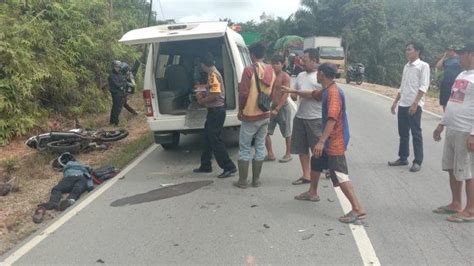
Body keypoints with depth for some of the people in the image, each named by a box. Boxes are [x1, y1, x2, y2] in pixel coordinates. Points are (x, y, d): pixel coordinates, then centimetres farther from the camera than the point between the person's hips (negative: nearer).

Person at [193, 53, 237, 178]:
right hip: (213, 111, 10)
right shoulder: (212, 74, 14)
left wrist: (202, 101, -10)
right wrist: (203, 95, 10)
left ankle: (229, 167, -3)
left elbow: (215, 95, -24)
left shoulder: (213, 75, -17)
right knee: (208, 139, 17)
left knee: (215, 140, -7)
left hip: (216, 111, -10)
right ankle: (205, 166, 27)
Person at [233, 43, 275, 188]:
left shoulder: (249, 70, -15)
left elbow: (243, 93, -16)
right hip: (265, 115, 6)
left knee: (244, 148, 4)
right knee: (260, 146, 11)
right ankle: (256, 179, 17)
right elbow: (271, 92, 11)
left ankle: (242, 181, 8)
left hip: (250, 115, -6)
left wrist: (240, 109, -2)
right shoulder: (270, 70, 5)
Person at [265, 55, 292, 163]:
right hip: (272, 106, 7)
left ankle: (288, 154, 19)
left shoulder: (285, 76, -12)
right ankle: (270, 154, 13)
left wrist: (277, 109, -22)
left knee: (286, 133, 6)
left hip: (283, 107, -7)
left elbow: (285, 94, -18)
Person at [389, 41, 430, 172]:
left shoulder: (423, 66, -6)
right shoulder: (406, 66, 16)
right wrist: (395, 102, 17)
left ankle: (417, 162, 5)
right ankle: (403, 158, 22)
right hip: (403, 104, 7)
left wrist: (415, 103, -21)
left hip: (414, 105, -7)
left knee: (416, 134, -2)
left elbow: (423, 87, -13)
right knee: (403, 133, 12)